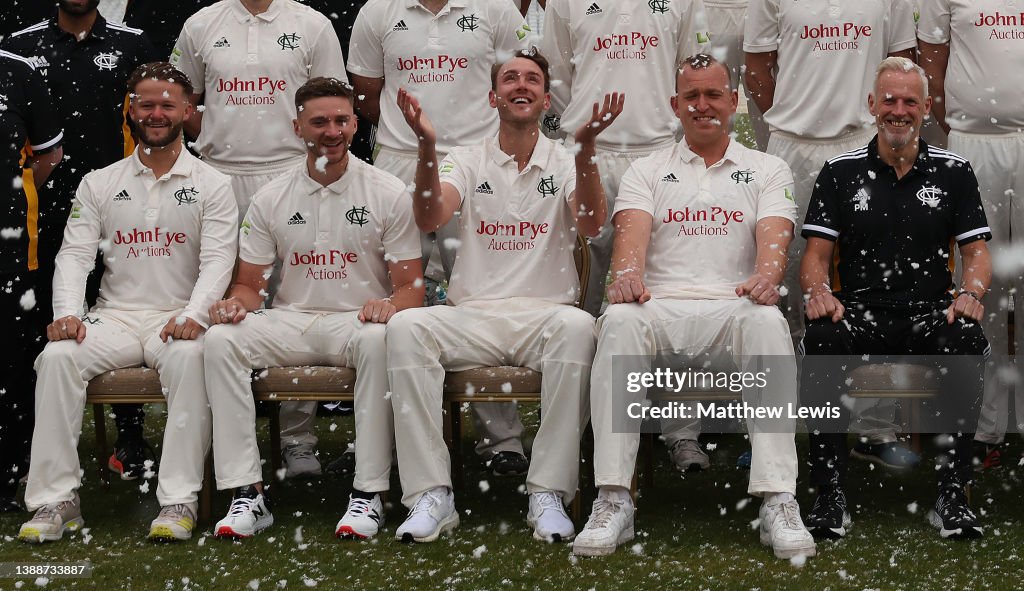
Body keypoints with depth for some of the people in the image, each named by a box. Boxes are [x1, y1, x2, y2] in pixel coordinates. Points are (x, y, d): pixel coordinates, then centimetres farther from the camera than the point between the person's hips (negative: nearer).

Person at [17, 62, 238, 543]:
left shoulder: (211, 185, 8)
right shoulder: (99, 184, 14)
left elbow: (217, 260, -4)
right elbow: (74, 255, 5)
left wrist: (193, 314, -24)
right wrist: (66, 312, -15)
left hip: (177, 320, -2)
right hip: (114, 317, 2)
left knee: (189, 357, -37)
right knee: (58, 356, -27)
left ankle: (179, 499, -35)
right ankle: (56, 499, -24)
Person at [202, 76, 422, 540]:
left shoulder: (387, 193, 2)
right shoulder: (271, 198, 9)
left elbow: (411, 287, 1)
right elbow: (250, 283, 12)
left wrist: (389, 305, -23)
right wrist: (236, 302, -13)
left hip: (355, 321, -2)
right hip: (289, 321, 3)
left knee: (378, 340, -38)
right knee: (220, 339, -26)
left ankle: (368, 493, -30)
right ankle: (247, 492, -25)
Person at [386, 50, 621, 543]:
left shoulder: (565, 163, 12)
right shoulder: (467, 161, 14)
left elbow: (591, 224, -10)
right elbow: (429, 219, -6)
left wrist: (585, 147, -25)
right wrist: (427, 147, -23)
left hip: (545, 313, -1)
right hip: (473, 315, 1)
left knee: (577, 326, -36)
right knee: (405, 327, -29)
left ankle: (549, 493, -31)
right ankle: (431, 494, -28)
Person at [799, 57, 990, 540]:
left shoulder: (953, 172, 12)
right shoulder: (840, 172, 11)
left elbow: (976, 250, 9)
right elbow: (815, 255, 7)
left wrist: (970, 291, -14)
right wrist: (818, 291, -16)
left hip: (929, 313, 0)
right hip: (859, 312, 0)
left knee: (966, 337, -35)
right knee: (822, 336, -35)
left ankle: (952, 495, -28)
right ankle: (830, 496, -29)